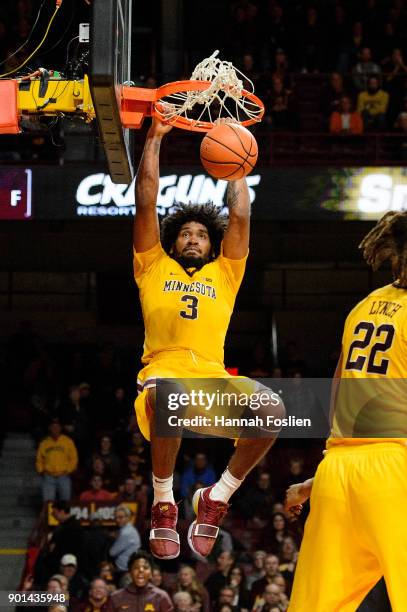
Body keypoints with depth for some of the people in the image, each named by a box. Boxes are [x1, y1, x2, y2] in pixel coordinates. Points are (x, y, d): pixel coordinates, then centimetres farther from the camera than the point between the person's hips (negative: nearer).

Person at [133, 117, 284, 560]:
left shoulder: (224, 274, 28)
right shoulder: (155, 267, 23)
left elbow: (240, 216, 24)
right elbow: (145, 203, 19)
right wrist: (155, 137, 19)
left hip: (213, 373, 3)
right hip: (164, 369, -3)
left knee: (272, 408, -28)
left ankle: (216, 498, -7)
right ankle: (163, 503, -20)